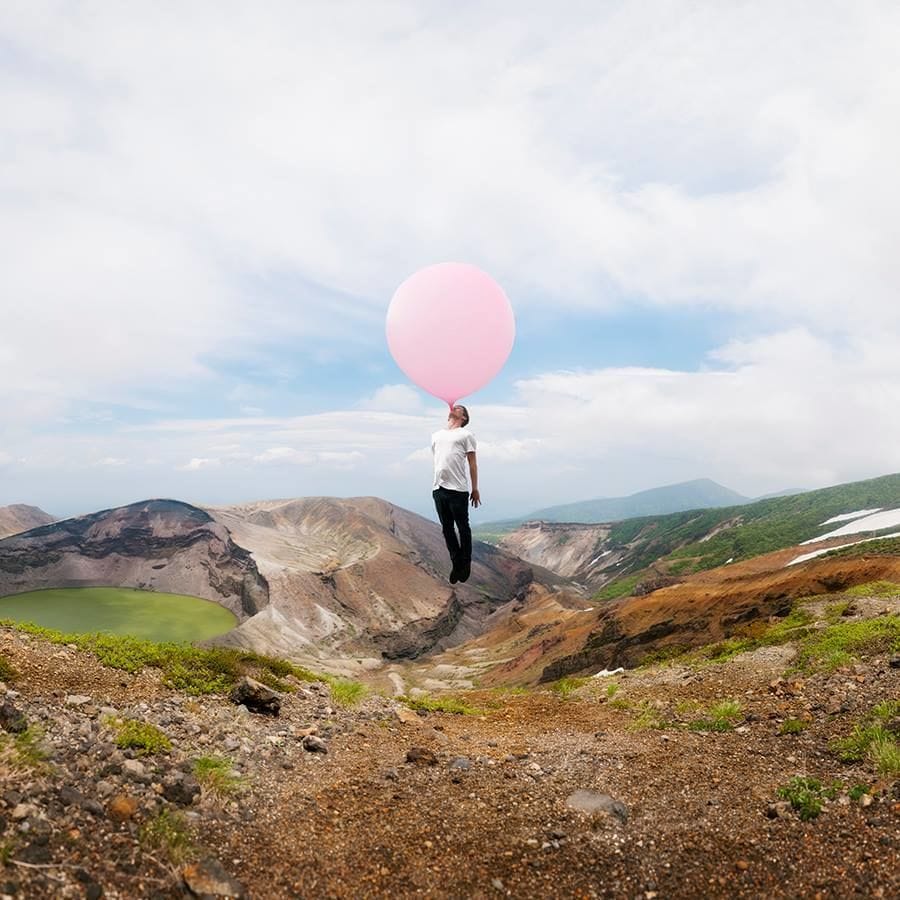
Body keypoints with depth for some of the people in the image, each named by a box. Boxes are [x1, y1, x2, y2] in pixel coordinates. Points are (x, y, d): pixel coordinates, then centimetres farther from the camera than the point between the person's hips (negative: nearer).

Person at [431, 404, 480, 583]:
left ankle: (465, 564, 16)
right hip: (439, 489, 5)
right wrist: (437, 483, 15)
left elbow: (472, 463, 1)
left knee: (463, 528, 3)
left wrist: (475, 489, -3)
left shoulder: (465, 434, 4)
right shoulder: (436, 435, 19)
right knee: (447, 528, 9)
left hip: (458, 490, -5)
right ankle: (456, 563, 20)